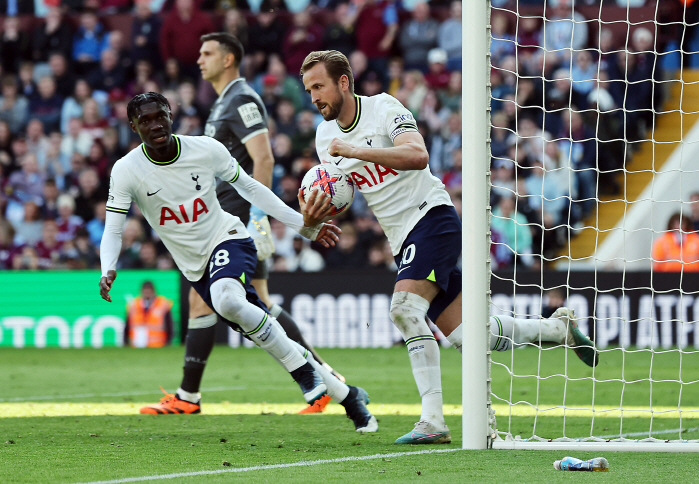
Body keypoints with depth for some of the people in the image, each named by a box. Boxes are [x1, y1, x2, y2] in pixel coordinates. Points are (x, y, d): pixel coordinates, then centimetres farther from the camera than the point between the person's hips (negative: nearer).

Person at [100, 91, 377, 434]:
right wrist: (108, 271, -33)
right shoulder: (126, 171, -12)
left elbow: (249, 187, 3)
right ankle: (345, 396, 11)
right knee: (270, 339, -2)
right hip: (195, 265, 2)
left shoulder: (205, 149, -11)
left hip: (227, 239, -2)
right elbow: (112, 230, -11)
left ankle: (303, 368, -22)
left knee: (226, 299, -36)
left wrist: (303, 224, 2)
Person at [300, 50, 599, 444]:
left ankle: (433, 421, -28)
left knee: (404, 308, -27)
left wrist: (355, 150, -29)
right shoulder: (326, 137, 10)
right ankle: (559, 328, 23)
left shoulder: (384, 108, -10)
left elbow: (418, 155, -27)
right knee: (465, 334, 1)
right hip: (404, 240, 7)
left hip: (431, 216, -7)